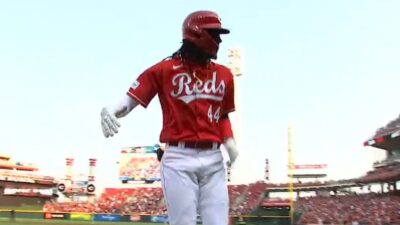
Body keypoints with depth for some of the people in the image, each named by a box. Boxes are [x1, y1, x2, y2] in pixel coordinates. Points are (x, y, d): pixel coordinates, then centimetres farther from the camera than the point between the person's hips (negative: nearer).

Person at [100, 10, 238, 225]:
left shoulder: (224, 75, 13)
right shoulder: (164, 69, 0)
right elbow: (132, 99, -4)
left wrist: (229, 142, 3)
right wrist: (112, 110, -25)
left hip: (213, 160, 4)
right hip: (179, 160, -4)